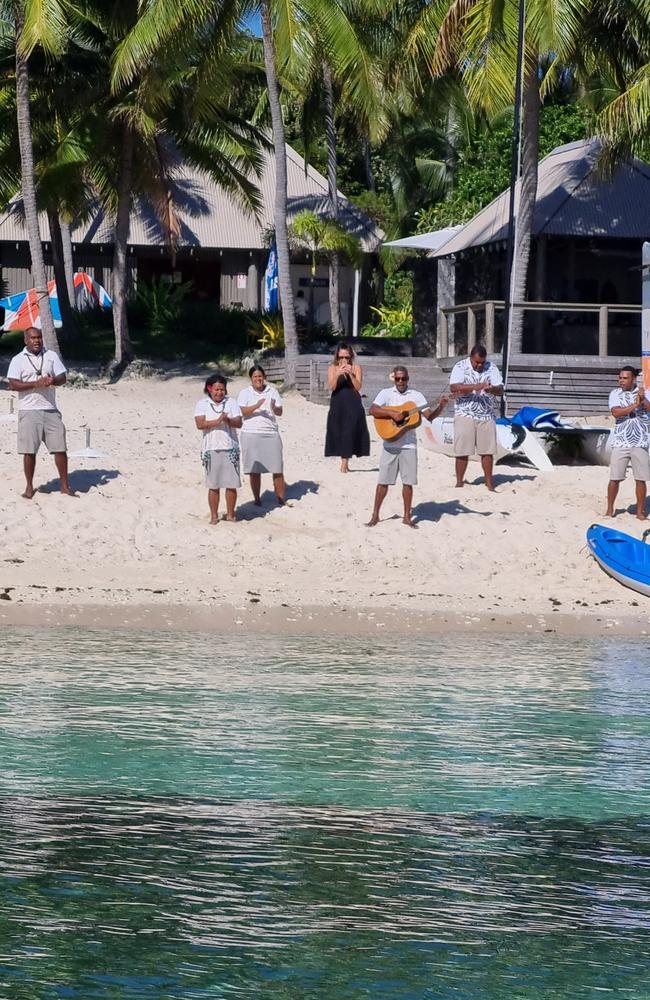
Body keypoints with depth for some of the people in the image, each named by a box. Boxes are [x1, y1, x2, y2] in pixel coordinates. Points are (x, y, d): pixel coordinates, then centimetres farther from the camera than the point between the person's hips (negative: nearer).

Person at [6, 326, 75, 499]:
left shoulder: (51, 356, 9)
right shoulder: (18, 360, 1)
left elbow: (62, 378, 6)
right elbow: (13, 384, -9)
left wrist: (53, 380, -17)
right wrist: (36, 384, -19)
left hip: (51, 410, 2)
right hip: (29, 411, -2)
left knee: (60, 447, 0)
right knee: (29, 450, -1)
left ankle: (65, 485, 9)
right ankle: (29, 487, 10)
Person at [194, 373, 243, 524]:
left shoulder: (231, 403, 7)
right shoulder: (202, 404, 3)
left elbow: (239, 422, -2)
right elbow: (200, 424, -10)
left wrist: (228, 420, -22)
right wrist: (217, 421, -21)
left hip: (230, 448, 1)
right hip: (211, 449, -1)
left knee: (231, 484, 1)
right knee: (213, 486, 2)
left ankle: (230, 514, 13)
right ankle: (214, 515, 11)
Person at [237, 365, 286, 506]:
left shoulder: (272, 391, 9)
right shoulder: (245, 393, 3)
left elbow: (280, 412, 3)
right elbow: (243, 412, -10)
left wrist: (274, 408, -20)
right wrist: (256, 406, -26)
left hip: (271, 434, 2)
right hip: (251, 435, -2)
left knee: (277, 469, -2)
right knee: (254, 470, 2)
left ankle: (281, 500, 4)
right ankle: (257, 500, 11)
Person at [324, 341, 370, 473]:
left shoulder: (356, 368, 2)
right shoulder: (332, 368, 4)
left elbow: (358, 387, -6)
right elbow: (331, 387, -6)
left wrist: (350, 374, -18)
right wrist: (337, 374, -21)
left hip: (353, 405, -1)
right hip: (337, 405, 1)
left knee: (350, 432, -9)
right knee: (338, 433, 2)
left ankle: (344, 463, -9)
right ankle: (344, 461, 11)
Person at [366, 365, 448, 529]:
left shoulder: (415, 395, 5)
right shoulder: (386, 394, 1)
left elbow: (430, 415, 0)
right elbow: (373, 410, -13)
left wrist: (441, 407, -18)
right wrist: (392, 413, -23)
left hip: (409, 445, 1)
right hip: (390, 444, -1)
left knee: (408, 481, 3)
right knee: (383, 480, 2)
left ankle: (407, 517, 12)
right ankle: (375, 515, 11)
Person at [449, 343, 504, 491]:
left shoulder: (491, 368, 3)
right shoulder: (460, 367, -5)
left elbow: (500, 390, -2)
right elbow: (454, 387, -20)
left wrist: (492, 389, -26)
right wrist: (476, 386, -30)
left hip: (486, 415, 3)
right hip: (465, 414, -2)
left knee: (488, 451, 3)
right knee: (462, 451, -2)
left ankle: (489, 483, 12)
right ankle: (459, 483, 8)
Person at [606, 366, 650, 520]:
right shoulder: (615, 394, 3)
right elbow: (616, 412, -13)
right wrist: (635, 405, -18)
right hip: (620, 442, 0)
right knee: (614, 478, 1)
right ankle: (610, 509, 14)